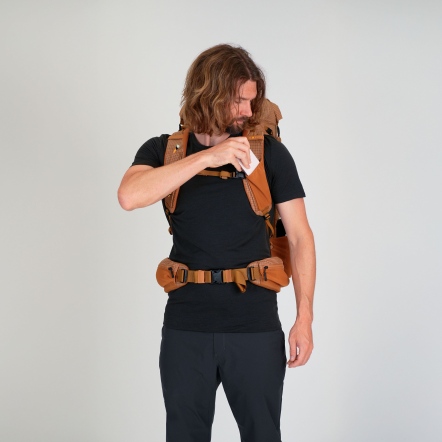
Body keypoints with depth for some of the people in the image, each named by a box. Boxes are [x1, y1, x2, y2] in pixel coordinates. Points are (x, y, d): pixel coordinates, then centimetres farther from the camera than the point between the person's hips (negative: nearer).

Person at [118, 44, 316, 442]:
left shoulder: (269, 152, 0)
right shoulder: (164, 151, 3)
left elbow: (299, 236, 1)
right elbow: (130, 196, -19)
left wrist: (305, 317, -6)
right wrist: (206, 157, -23)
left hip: (256, 327, -1)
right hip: (186, 327, 1)